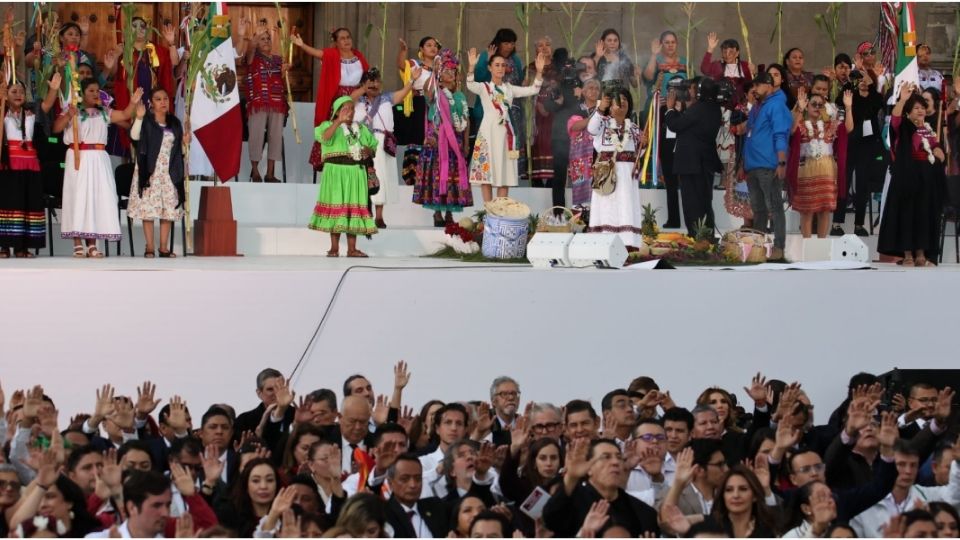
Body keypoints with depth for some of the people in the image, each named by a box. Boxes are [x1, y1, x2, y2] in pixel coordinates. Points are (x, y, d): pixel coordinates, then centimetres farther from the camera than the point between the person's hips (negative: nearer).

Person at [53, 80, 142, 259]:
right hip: (78, 158, -4)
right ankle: (78, 245, -1)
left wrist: (133, 102, -5)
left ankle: (92, 245, 8)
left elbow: (124, 115, 10)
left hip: (98, 159, 5)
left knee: (97, 198, 3)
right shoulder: (72, 110, 0)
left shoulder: (104, 112, 14)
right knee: (78, 197, -3)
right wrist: (68, 116, -25)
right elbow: (56, 128, -10)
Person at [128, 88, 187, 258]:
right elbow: (135, 136, -19)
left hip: (169, 172, 4)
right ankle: (149, 247, -1)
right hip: (150, 171, -4)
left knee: (168, 209, 1)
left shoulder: (174, 123, 14)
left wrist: (184, 142, 2)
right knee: (148, 208, -6)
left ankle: (164, 247, 8)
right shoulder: (146, 121, -1)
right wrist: (139, 117, -30)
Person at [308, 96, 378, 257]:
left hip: (356, 173, 5)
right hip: (336, 172, -5)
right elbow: (325, 137, -21)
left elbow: (373, 145, 23)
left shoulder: (361, 129, 17)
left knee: (355, 206, 4)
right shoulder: (329, 125, 0)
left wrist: (368, 150, -1)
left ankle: (352, 248, 10)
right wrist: (339, 121, -32)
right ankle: (334, 248, 2)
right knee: (336, 206, -4)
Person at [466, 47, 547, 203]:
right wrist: (472, 66, -37)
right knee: (487, 172, -6)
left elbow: (533, 90, 7)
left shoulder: (509, 89, 15)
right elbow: (470, 85, -20)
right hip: (489, 133, -4)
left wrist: (539, 71, -6)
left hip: (505, 133, 4)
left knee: (505, 174, 4)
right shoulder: (484, 87, 2)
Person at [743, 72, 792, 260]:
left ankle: (778, 247, -12)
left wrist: (781, 163, -23)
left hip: (769, 166, -9)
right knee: (757, 209, 13)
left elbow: (780, 136, -15)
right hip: (753, 165, 9)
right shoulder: (757, 108, 21)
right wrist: (744, 163, 21)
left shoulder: (776, 105, -6)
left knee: (774, 208, -10)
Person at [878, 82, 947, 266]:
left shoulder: (928, 130, 14)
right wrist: (903, 99, -39)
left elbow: (940, 155, 19)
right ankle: (907, 255, -1)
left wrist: (936, 151, -5)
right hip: (907, 176, -5)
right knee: (907, 212, -5)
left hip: (927, 177, 5)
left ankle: (921, 255, 10)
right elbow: (895, 117, -24)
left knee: (925, 214, 5)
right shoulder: (903, 127, -1)